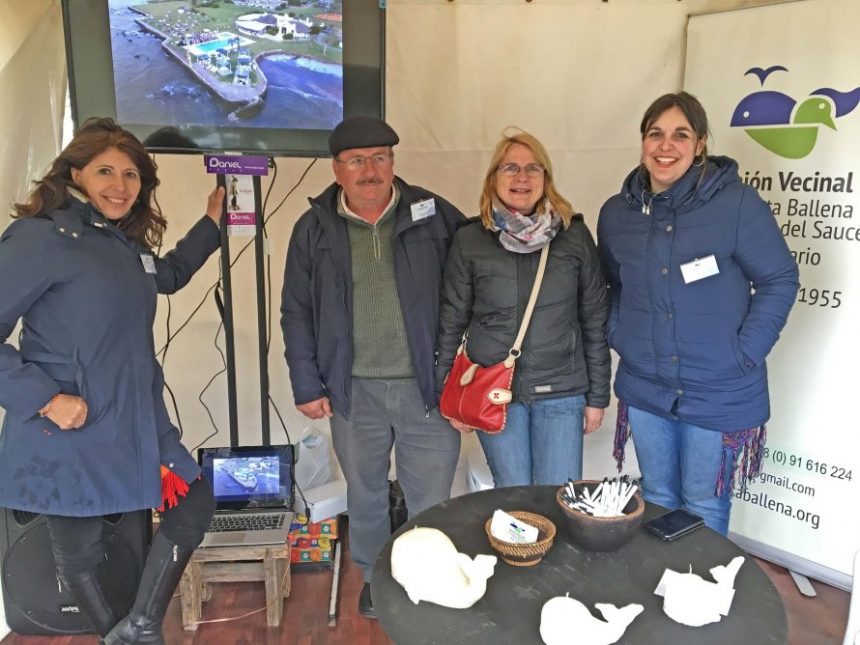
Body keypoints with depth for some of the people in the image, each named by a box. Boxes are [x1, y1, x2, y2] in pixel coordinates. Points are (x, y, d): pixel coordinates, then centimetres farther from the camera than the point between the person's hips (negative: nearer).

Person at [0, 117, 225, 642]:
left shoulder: (128, 243, 8)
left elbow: (169, 276, 31)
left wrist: (211, 223, 28)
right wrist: (44, 398, -22)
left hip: (137, 422, 8)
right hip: (68, 433, -7)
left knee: (195, 506, 13)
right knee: (78, 554, 11)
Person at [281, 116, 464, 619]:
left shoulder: (433, 214, -3)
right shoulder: (315, 228, 1)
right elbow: (297, 313, 4)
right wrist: (306, 385, 1)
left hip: (428, 386, -1)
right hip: (355, 390, 2)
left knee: (431, 500, 10)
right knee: (365, 494, 19)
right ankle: (375, 578, 42)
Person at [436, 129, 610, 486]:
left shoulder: (575, 235, 0)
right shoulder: (469, 241, -2)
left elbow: (594, 320, 3)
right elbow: (451, 321, 3)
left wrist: (597, 396, 4)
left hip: (561, 393, 1)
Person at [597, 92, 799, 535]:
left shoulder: (737, 203, -13)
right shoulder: (616, 213, 2)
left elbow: (780, 281, -8)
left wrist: (744, 354, -13)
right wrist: (618, 337, 2)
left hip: (719, 395, -4)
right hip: (645, 389, 4)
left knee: (704, 507, 13)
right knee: (656, 499, 21)